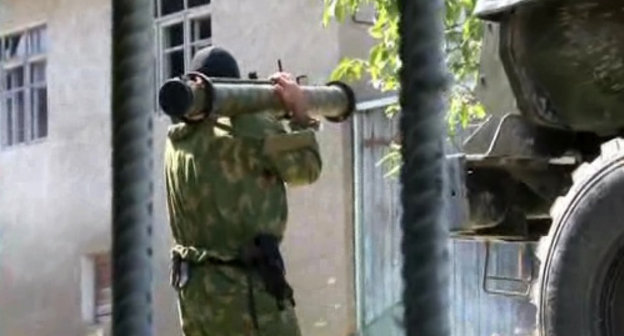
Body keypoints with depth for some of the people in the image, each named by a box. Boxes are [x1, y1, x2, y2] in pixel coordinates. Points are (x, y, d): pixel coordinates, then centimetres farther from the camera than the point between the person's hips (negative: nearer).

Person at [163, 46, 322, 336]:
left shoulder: (176, 140, 10)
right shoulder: (248, 126, -10)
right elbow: (305, 168, 1)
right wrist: (300, 115, 14)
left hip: (193, 288, 7)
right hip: (245, 286, -7)